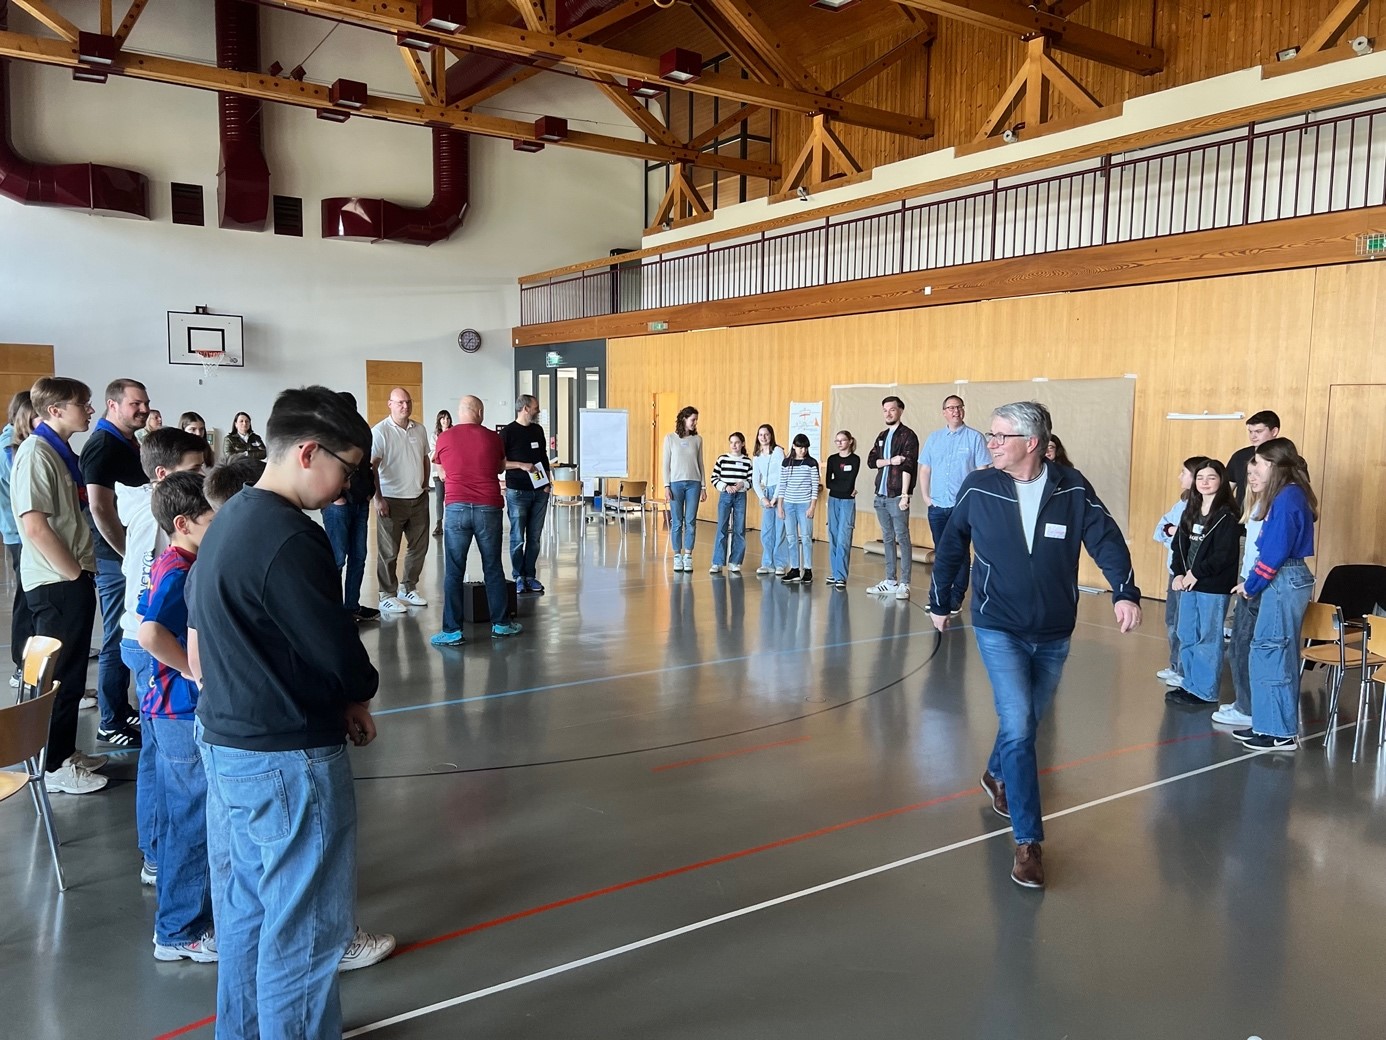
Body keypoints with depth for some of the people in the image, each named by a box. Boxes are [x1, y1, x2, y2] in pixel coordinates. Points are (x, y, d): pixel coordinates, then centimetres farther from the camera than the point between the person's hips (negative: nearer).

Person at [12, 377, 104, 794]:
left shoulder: (63, 453, 13)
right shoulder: (36, 454, -15)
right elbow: (34, 526, -23)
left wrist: (85, 572, 13)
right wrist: (75, 575, -16)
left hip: (73, 580, 9)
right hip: (56, 583, -9)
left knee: (71, 672, 17)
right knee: (60, 675, 0)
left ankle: (66, 751, 28)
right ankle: (55, 767, 11)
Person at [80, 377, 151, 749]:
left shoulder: (128, 443, 14)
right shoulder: (103, 445, -15)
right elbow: (100, 508, -22)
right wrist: (128, 554, -16)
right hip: (115, 559, -9)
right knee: (117, 642, -2)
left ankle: (123, 710, 27)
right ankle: (111, 724, 8)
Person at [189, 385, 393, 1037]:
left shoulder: (227, 521, 7)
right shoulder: (289, 539, -23)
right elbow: (343, 659, -22)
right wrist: (357, 699, -1)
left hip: (225, 743, 10)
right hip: (287, 759, -10)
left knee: (245, 911, 22)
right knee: (303, 930, 5)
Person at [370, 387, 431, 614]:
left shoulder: (420, 429, 8)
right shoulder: (380, 431, -10)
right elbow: (371, 467, -13)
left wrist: (425, 485, 14)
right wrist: (378, 499, -16)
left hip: (419, 499, 6)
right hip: (392, 500, -6)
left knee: (419, 547, 13)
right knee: (389, 552, 2)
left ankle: (408, 589, 28)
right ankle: (387, 596, 12)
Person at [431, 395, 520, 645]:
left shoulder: (444, 438, 2)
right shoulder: (493, 437, 2)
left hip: (457, 508, -1)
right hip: (488, 509, 1)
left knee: (454, 571, 3)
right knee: (493, 568, 11)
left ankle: (452, 631, 3)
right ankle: (501, 623, 20)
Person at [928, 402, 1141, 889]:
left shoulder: (1073, 489, -8)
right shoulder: (978, 488, -9)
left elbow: (1106, 541, -9)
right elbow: (950, 547, 3)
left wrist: (1125, 592, -25)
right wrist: (939, 601, 11)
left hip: (1054, 635, 2)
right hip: (999, 631, -2)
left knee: (1026, 723, 19)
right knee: (1018, 726, -13)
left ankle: (997, 776, 50)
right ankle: (1028, 842, -4)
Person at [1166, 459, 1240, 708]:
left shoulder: (1227, 515, -10)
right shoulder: (1191, 510, 12)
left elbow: (1225, 555, -17)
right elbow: (1180, 544, 11)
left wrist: (1197, 573, -15)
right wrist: (1179, 573, -2)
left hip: (1213, 587, -7)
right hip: (1188, 583, 7)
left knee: (1208, 638, 0)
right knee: (1186, 636, 13)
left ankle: (1205, 692, 8)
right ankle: (1189, 685, 23)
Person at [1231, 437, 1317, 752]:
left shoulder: (1287, 497, -15)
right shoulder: (1285, 495, 14)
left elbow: (1277, 550, -18)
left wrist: (1252, 585, -10)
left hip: (1284, 582, -10)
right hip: (1285, 580, 10)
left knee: (1271, 655, -4)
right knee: (1276, 655, 13)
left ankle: (1282, 733, 3)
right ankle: (1270, 725, 20)